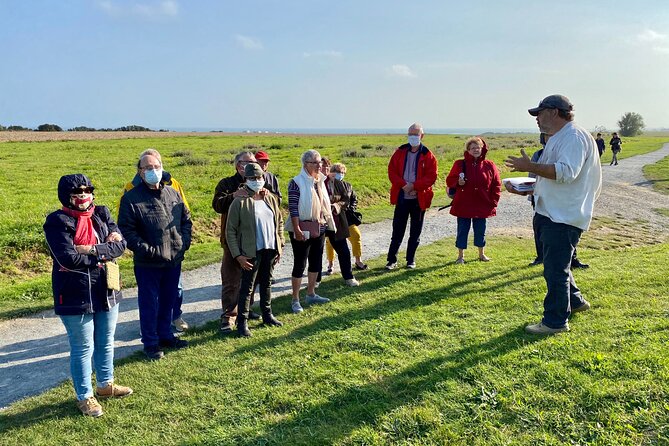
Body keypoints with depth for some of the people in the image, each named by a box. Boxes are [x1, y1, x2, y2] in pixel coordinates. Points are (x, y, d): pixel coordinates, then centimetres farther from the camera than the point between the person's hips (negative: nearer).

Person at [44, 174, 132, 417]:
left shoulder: (101, 214, 4)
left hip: (106, 292, 6)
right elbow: (68, 258, -24)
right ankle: (84, 396, 26)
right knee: (83, 348, 7)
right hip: (76, 296, -6)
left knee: (106, 343, 20)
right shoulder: (57, 222, -13)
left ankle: (106, 384, 41)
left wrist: (93, 250, -21)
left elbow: (120, 244, -8)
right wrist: (103, 255, -15)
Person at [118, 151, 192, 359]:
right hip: (147, 264, -5)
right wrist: (146, 250, -18)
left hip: (174, 260, 5)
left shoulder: (173, 194, 7)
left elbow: (186, 219, 15)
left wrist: (184, 242, 2)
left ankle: (165, 335, 34)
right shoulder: (131, 198, -9)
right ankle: (151, 343, 21)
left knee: (168, 301, 18)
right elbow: (126, 231, -11)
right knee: (149, 304, 6)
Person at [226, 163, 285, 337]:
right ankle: (242, 322, 9)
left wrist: (280, 245, 10)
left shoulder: (271, 198, 6)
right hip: (252, 252, -5)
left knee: (267, 283, 18)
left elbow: (279, 222, 17)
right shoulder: (240, 202, -11)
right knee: (247, 286, 0)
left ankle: (267, 315, 33)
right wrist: (238, 255, -14)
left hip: (270, 249, 5)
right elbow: (230, 231, -9)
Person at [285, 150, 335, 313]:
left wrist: (327, 223, 16)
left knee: (316, 262, 15)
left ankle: (311, 294, 30)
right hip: (303, 229, -8)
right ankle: (295, 300, 8)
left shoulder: (320, 181, 10)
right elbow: (293, 208, -17)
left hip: (319, 228, 8)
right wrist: (297, 229, -22)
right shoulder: (297, 183, -13)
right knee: (300, 264, -2)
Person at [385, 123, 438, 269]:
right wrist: (403, 184, -14)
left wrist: (414, 186, -17)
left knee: (415, 231, 9)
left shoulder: (428, 156, -3)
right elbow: (391, 171, 0)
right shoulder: (400, 152, 4)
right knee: (397, 230, 3)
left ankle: (411, 260, 21)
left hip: (419, 198, -1)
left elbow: (431, 176, -8)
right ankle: (392, 260, 10)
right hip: (402, 197, 1)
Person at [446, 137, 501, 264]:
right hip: (463, 205, -1)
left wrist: (493, 201, 0)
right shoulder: (460, 164, -2)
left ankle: (481, 254, 29)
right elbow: (449, 181, 1)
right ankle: (460, 255, 16)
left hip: (482, 206, 2)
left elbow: (496, 184, 6)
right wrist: (458, 182, -20)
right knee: (462, 230, 5)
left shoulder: (489, 166, 2)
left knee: (480, 231, 13)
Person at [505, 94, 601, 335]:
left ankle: (555, 321, 6)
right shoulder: (557, 139, 18)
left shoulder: (574, 137, -16)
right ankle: (574, 301, 40)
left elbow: (567, 172, -30)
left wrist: (530, 167, -29)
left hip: (564, 217, -11)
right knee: (555, 264, 22)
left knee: (555, 269, -4)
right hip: (552, 213, 11)